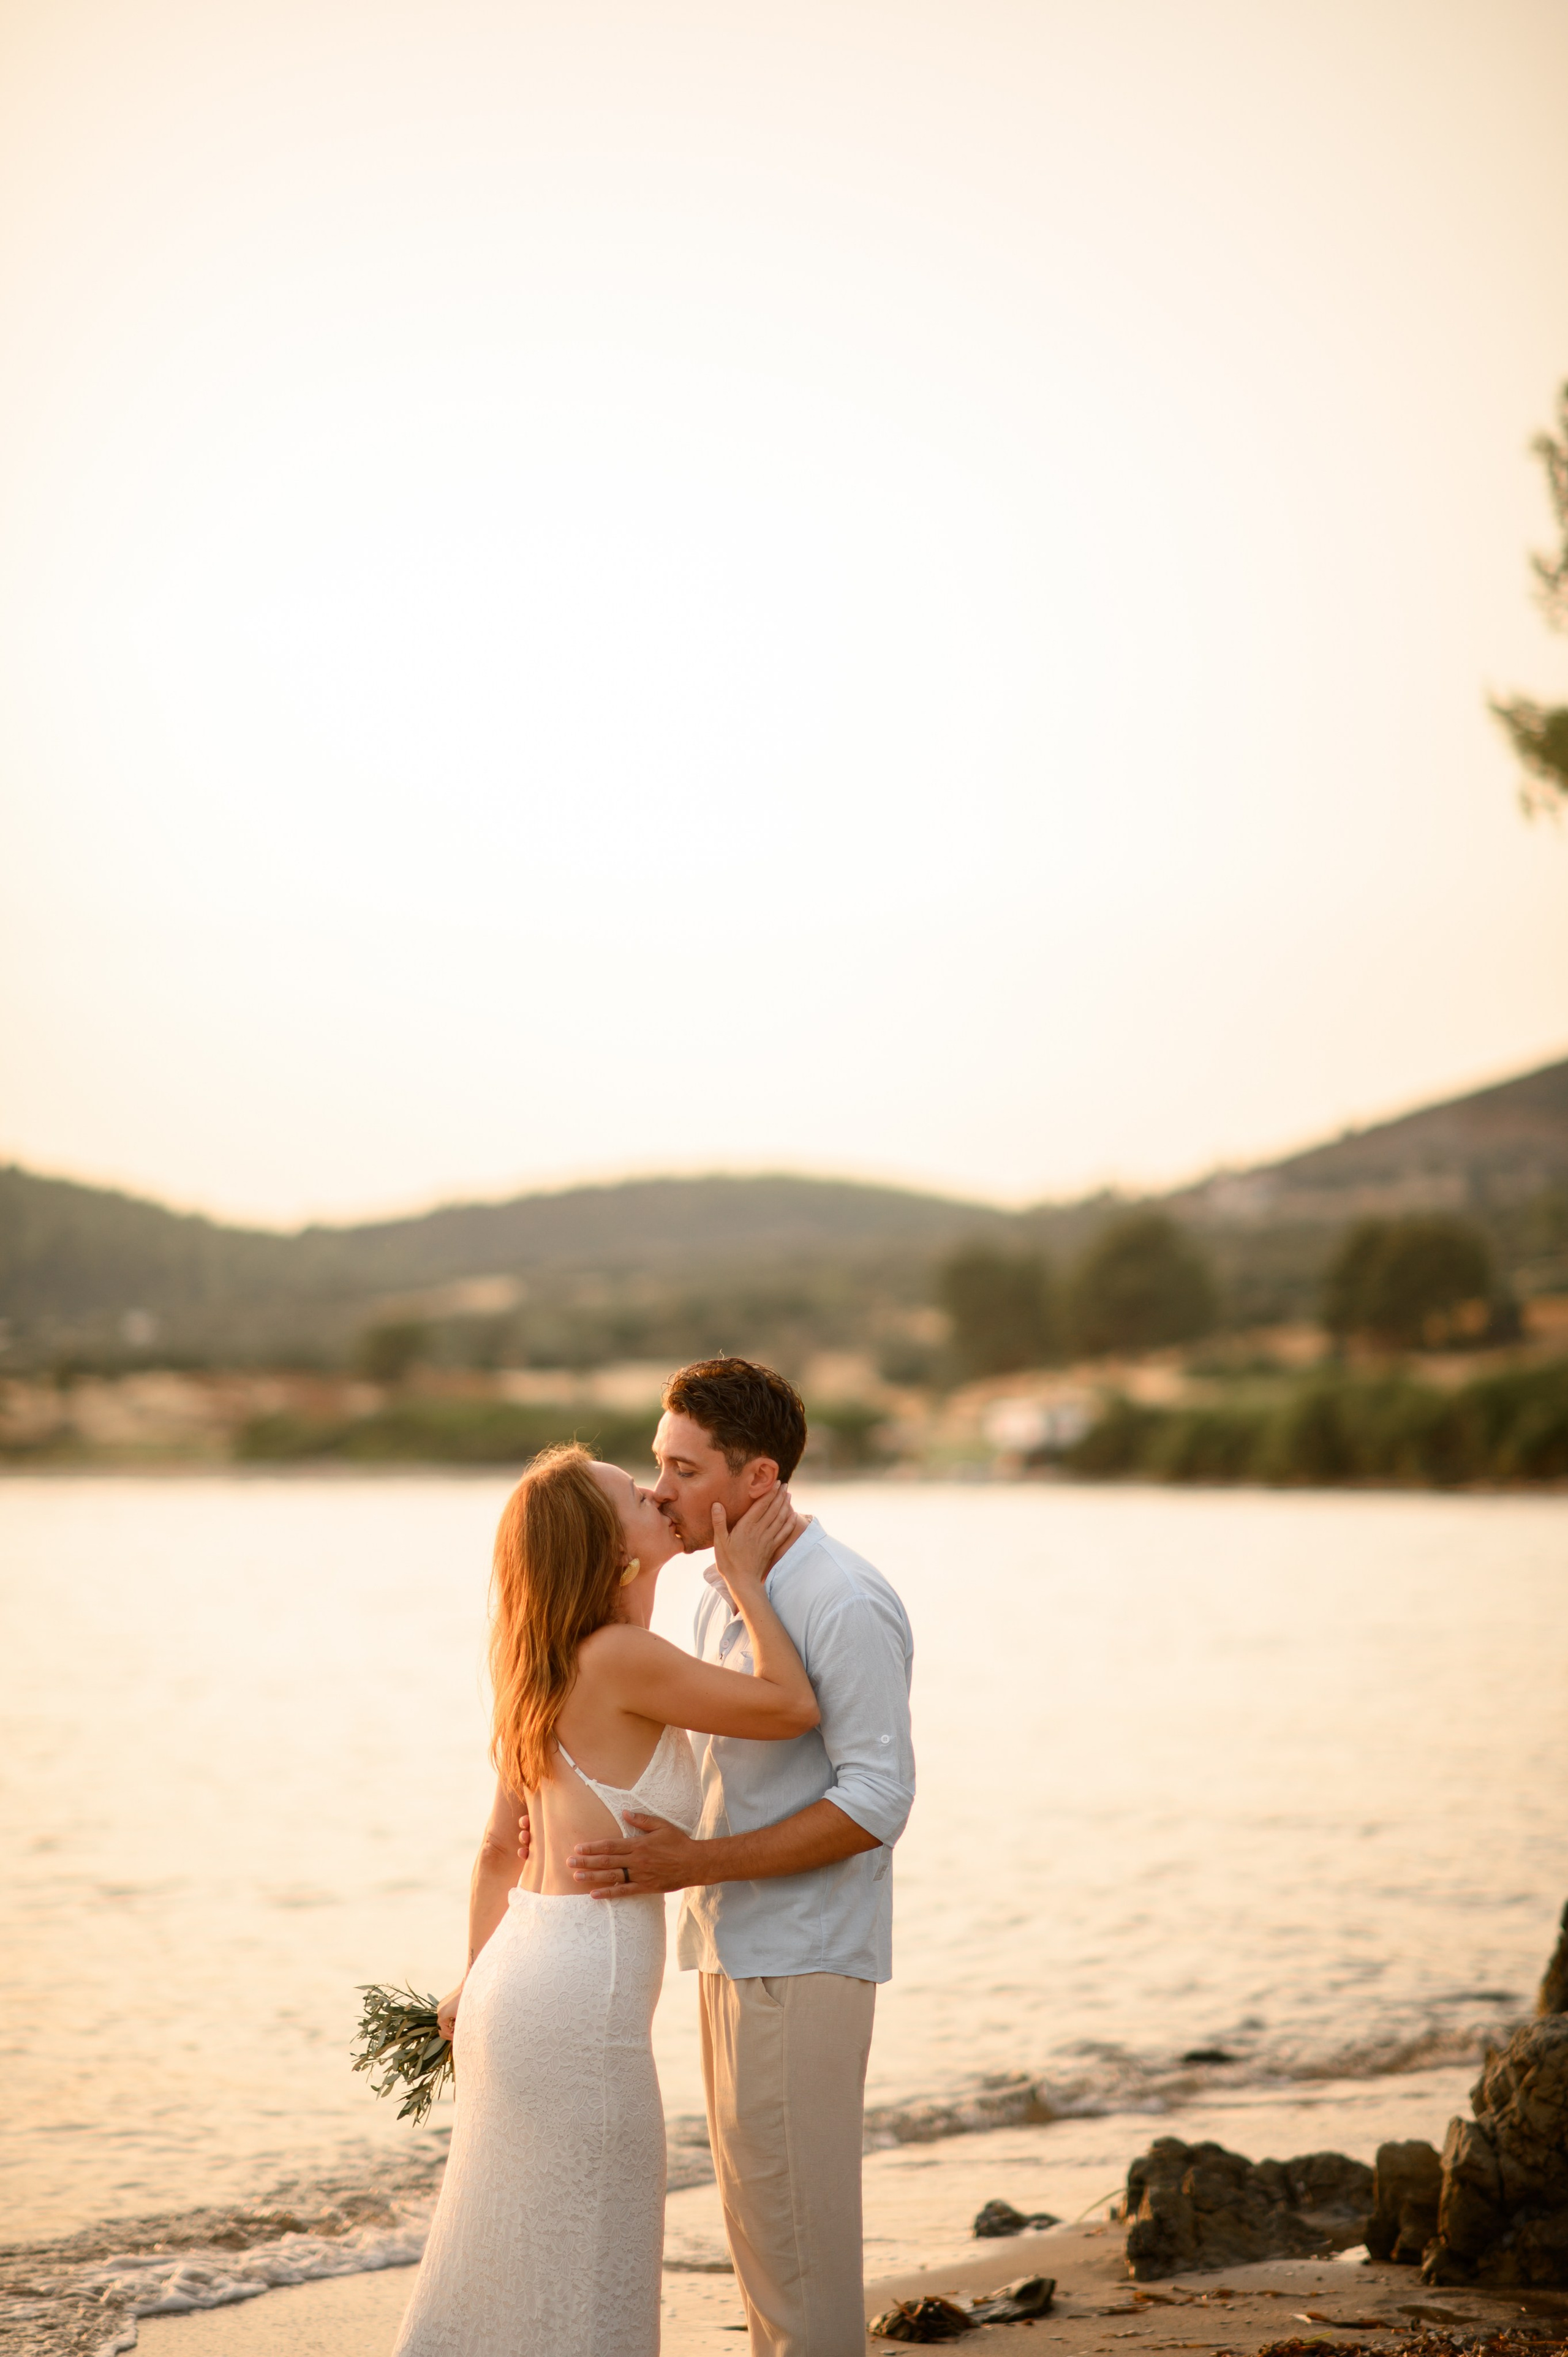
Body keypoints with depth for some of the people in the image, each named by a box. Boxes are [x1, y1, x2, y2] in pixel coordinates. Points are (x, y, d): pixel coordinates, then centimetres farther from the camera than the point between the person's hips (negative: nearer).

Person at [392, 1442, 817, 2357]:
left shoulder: (547, 1673, 10)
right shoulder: (620, 1656, -17)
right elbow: (791, 1707, -13)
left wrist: (480, 1981, 25)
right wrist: (745, 1577, -4)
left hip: (519, 1976, 9)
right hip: (578, 2003, -9)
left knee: (502, 2264, 19)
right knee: (576, 2281, 2)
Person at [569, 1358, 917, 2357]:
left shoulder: (846, 1606, -17)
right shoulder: (727, 1594, 12)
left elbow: (875, 1801, -21)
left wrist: (695, 1863, -23)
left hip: (802, 1957, -9)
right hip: (738, 1948, 9)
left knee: (791, 2218, -5)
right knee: (758, 2211, 15)